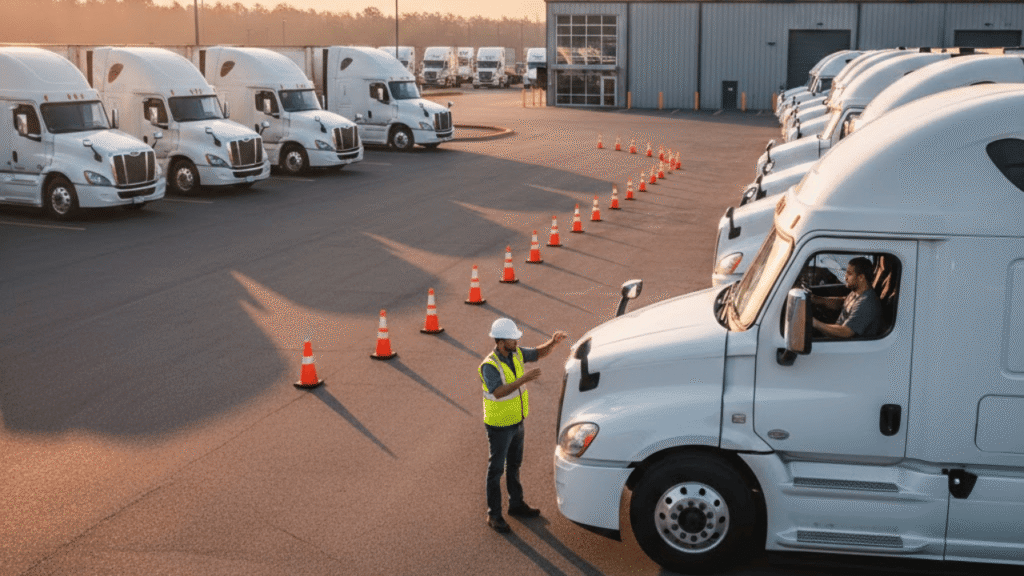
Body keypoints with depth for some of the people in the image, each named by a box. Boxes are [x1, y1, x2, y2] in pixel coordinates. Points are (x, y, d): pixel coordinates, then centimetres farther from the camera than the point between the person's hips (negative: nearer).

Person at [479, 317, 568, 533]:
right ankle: (494, 515, 18)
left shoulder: (516, 353, -5)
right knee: (496, 469, 6)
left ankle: (516, 504, 39)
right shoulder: (489, 366, -28)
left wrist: (553, 342, -13)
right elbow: (498, 392, -40)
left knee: (514, 465, 22)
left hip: (517, 421, 7)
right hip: (499, 426, -7)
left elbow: (539, 353, 7)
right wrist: (523, 379, -50)